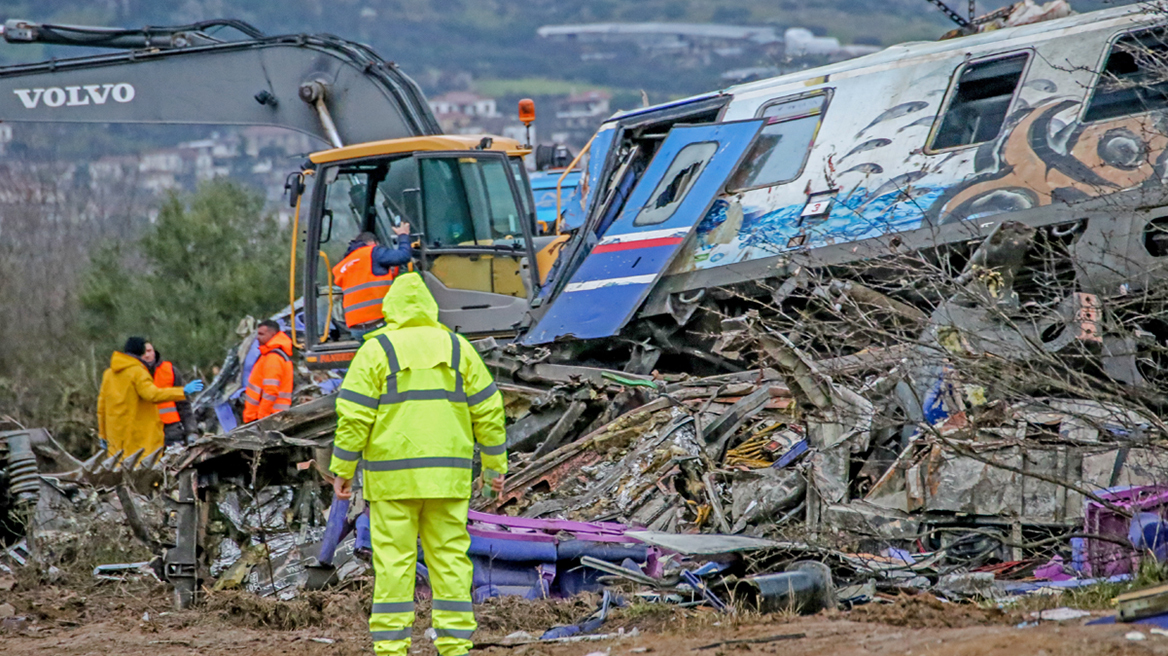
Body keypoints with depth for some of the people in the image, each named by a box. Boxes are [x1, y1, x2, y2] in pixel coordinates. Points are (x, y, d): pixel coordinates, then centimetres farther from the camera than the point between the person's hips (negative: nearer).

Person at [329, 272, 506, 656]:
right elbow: (487, 409, 5)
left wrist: (342, 470, -2)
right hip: (446, 475, 2)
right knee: (449, 559, 5)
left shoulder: (376, 351, -3)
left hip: (392, 476, -2)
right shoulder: (457, 348, 6)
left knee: (393, 561, 0)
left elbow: (354, 415, -8)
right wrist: (495, 465, 12)